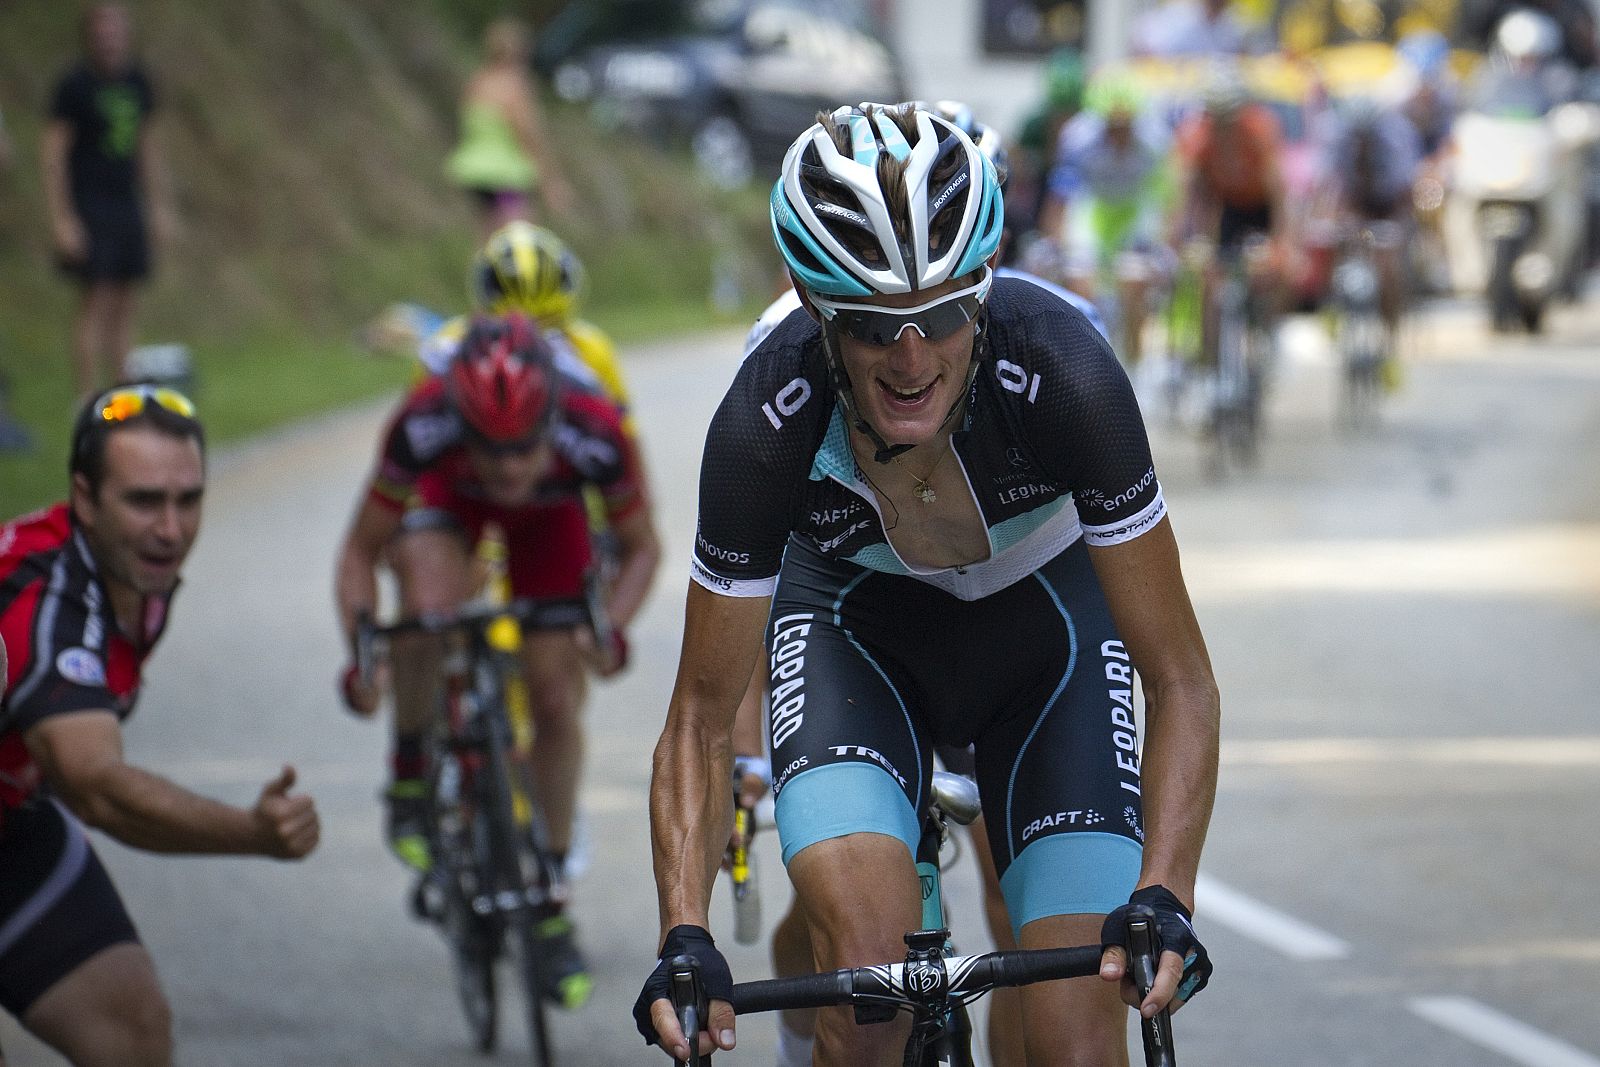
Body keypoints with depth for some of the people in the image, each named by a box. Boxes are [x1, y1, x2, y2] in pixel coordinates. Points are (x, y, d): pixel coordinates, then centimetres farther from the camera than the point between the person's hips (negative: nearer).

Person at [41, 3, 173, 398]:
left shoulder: (137, 82, 9)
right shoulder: (74, 85, -9)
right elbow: (53, 154, -10)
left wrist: (158, 207, 17)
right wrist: (61, 220, -15)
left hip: (127, 204, 6)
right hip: (87, 210, -6)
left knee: (124, 308, 5)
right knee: (97, 304, -11)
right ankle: (87, 403, -9)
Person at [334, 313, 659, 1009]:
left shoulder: (595, 435, -39)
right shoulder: (424, 427, -41)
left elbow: (640, 547, -19)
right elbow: (361, 550, -25)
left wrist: (612, 626, -38)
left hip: (549, 513, 1)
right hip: (451, 496, -1)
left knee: (556, 699, -4)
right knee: (431, 606, -34)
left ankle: (549, 905, 14)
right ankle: (411, 772, -7)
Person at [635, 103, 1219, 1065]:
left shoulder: (1063, 372, -35)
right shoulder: (767, 421, -32)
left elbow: (1181, 681, -28)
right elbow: (704, 714, -20)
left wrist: (1163, 901, -41)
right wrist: (685, 936, -34)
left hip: (1044, 619, 0)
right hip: (857, 628, 0)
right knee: (867, 976, -27)